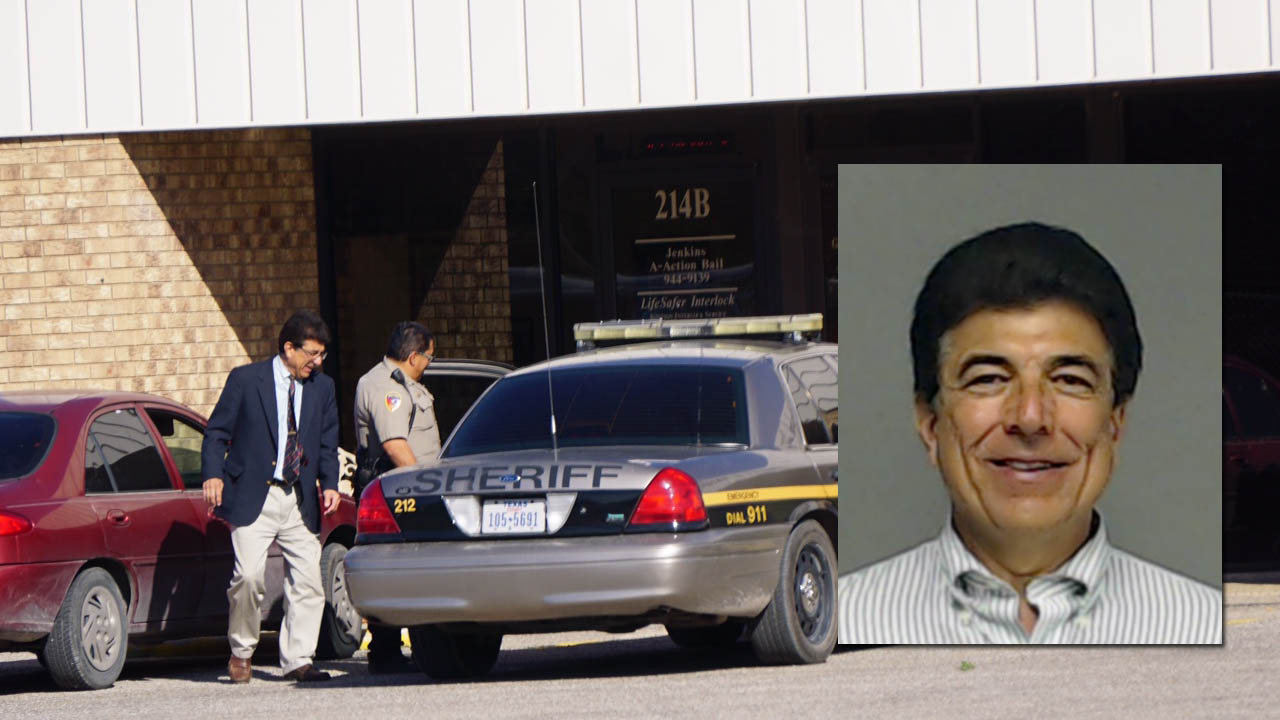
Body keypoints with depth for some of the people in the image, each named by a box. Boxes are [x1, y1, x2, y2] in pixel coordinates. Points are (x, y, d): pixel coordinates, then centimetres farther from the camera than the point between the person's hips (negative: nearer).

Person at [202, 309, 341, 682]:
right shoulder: (246, 380, 0)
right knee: (249, 575, -15)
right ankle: (241, 653, 5)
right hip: (254, 498, -4)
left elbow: (328, 443, 17)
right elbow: (217, 432, 1)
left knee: (308, 581, -3)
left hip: (300, 503, 4)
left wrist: (329, 483, 0)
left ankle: (297, 660, 6)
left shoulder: (322, 388, 13)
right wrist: (213, 474, -15)